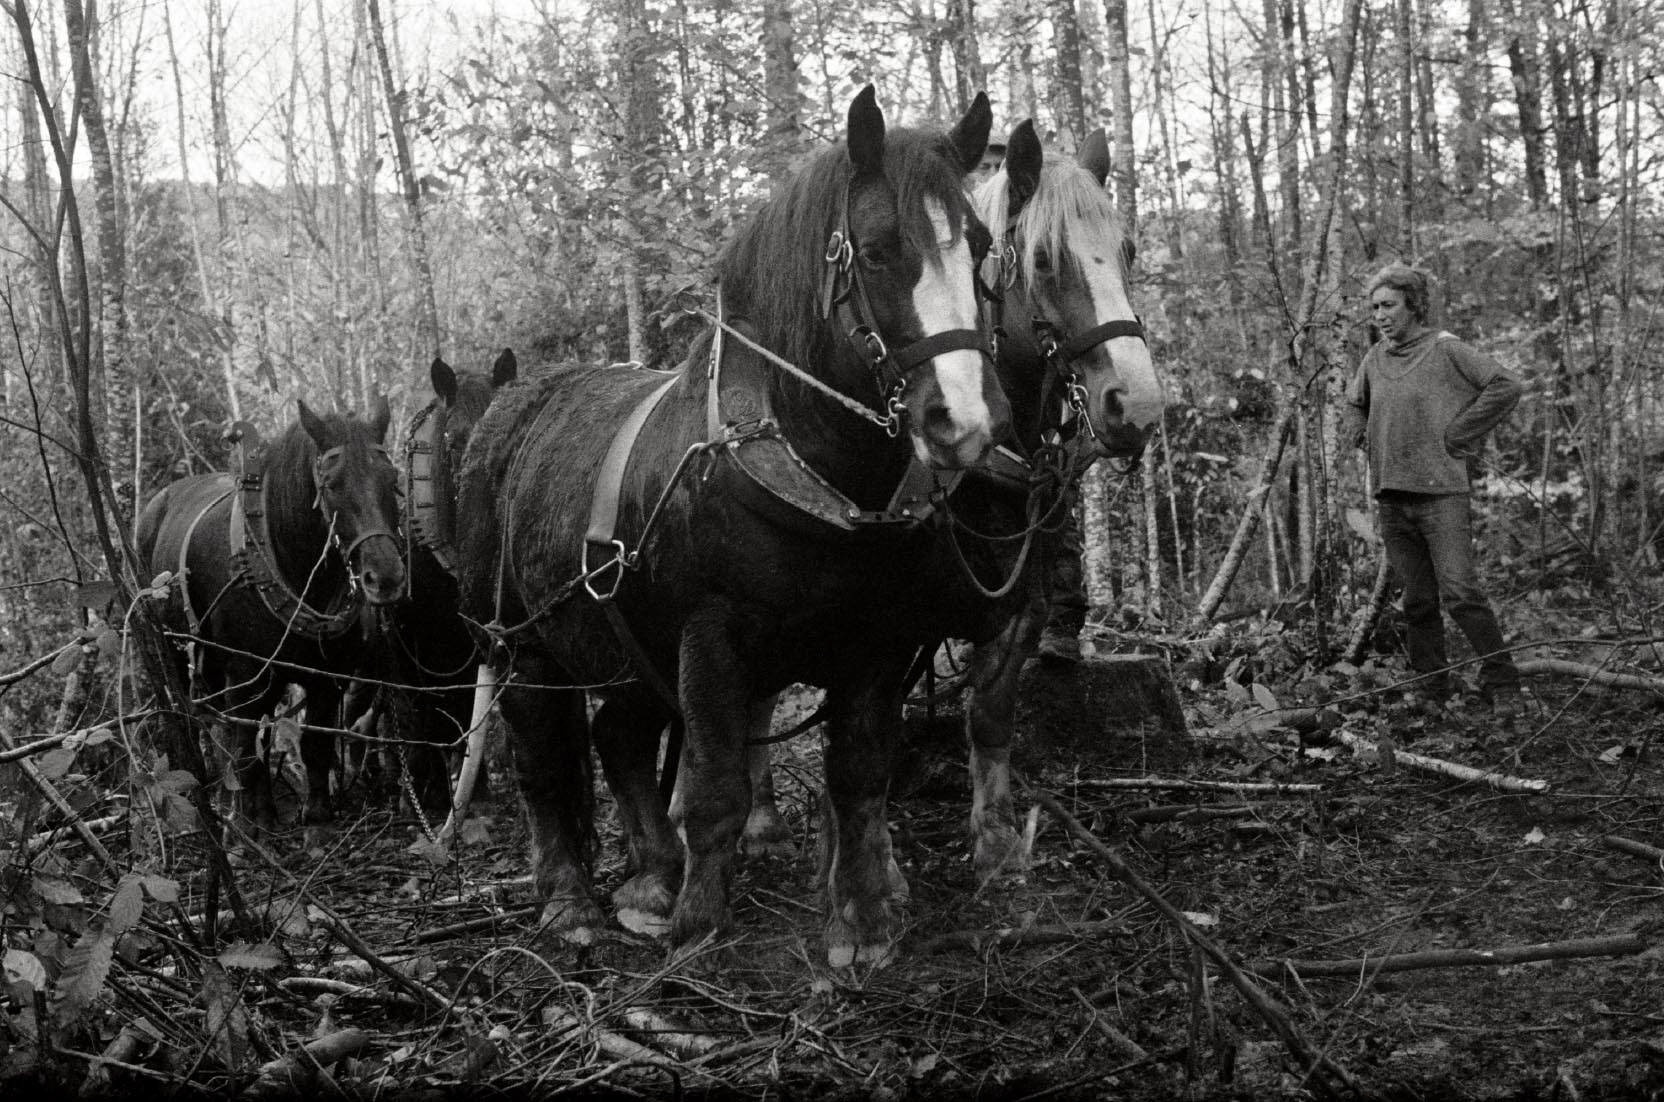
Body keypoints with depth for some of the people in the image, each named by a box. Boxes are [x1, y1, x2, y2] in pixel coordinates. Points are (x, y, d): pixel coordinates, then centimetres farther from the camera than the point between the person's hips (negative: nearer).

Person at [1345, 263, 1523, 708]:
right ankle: (1432, 686, 16)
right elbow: (1356, 403, 34)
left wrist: (1456, 435, -11)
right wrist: (1367, 441, 16)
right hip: (1391, 500, 6)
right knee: (1417, 601, 8)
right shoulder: (1374, 359, 13)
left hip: (1442, 493, -6)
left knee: (1460, 593, -15)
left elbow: (1506, 387, -12)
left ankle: (1501, 683, -6)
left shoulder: (1446, 350, -6)